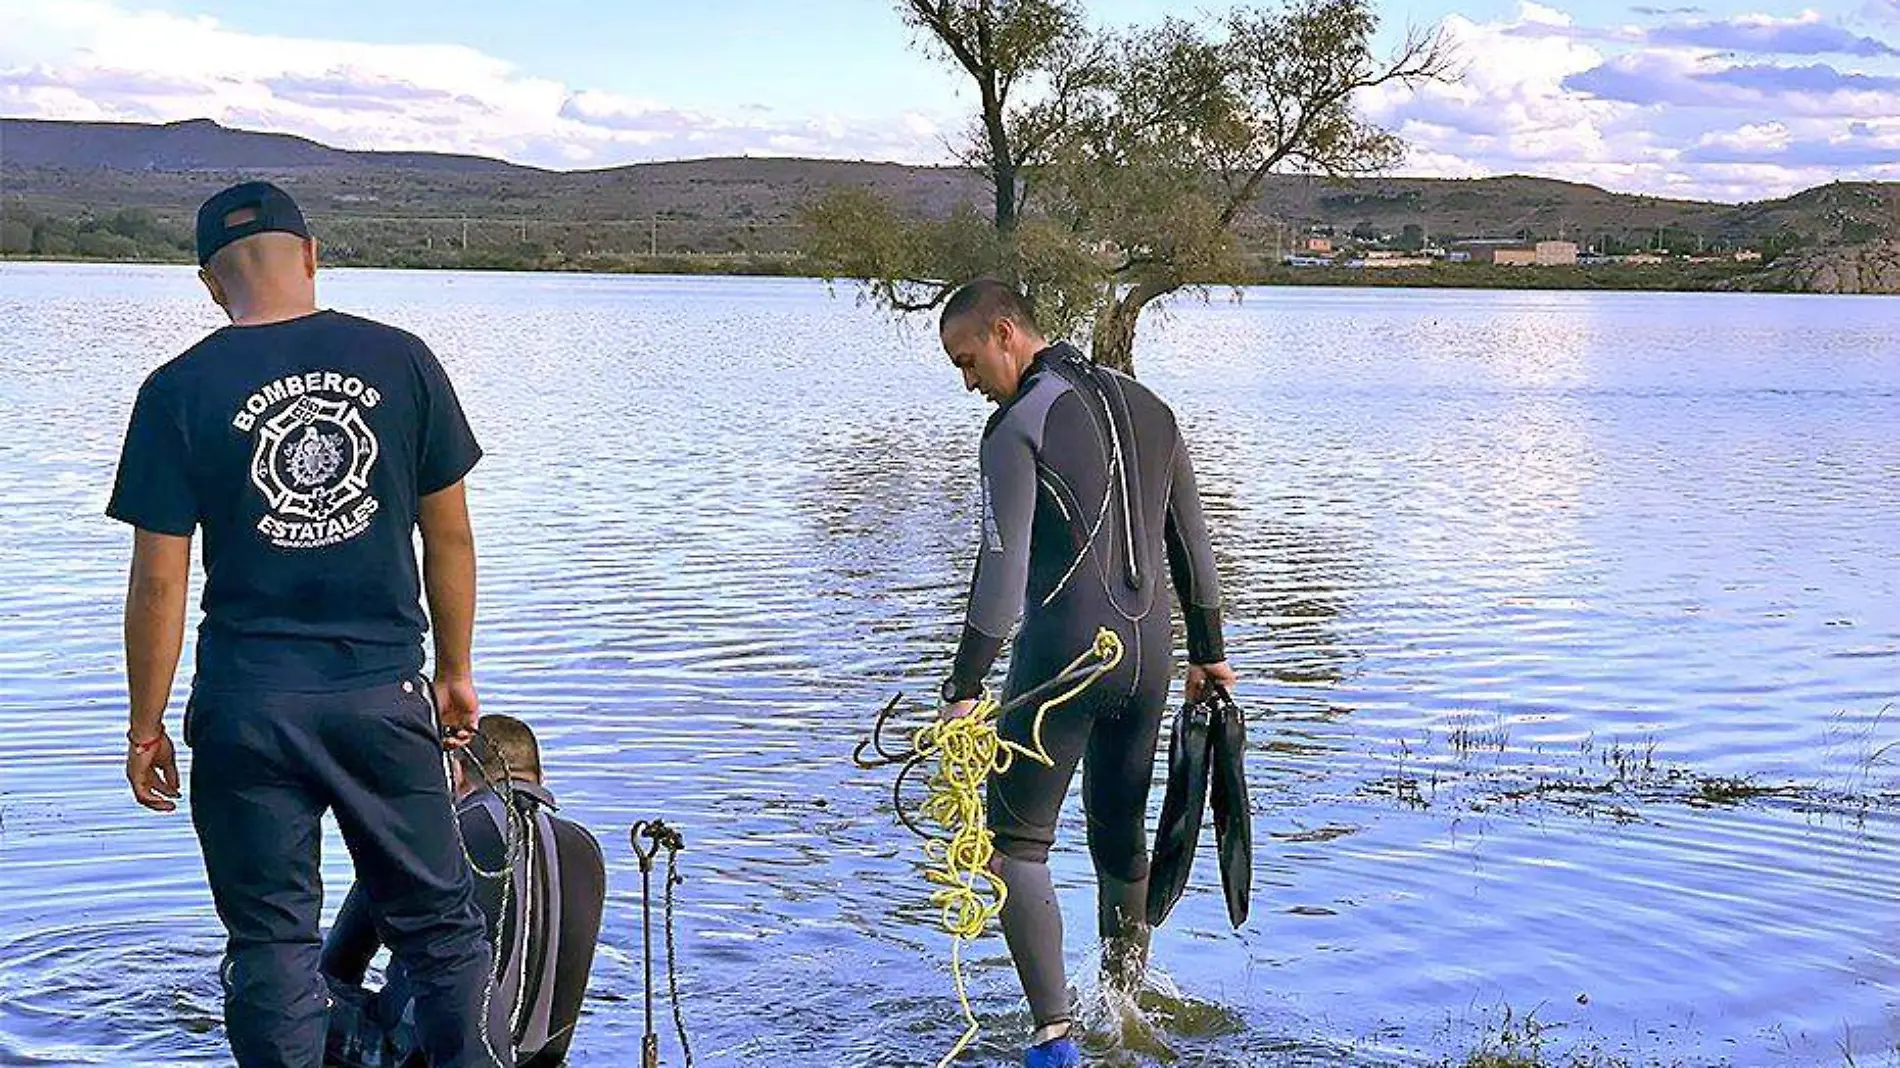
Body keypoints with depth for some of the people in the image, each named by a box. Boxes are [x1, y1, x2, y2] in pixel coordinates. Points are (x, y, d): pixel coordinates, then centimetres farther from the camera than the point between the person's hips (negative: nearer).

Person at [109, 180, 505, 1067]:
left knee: (271, 943, 8)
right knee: (439, 921, 13)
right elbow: (449, 536, 3)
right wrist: (455, 673, 15)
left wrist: (145, 727, 4)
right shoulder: (400, 360, -1)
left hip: (248, 704, -1)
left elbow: (159, 580, -5)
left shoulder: (180, 391, -5)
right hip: (386, 694, 1)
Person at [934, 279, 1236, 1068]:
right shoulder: (1147, 407, 14)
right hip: (1150, 650, 7)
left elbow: (1003, 569, -15)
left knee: (1017, 844, 1)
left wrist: (965, 688, -14)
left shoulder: (1019, 424, -8)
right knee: (1121, 837, 21)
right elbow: (1191, 543, 19)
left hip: (1064, 653, -7)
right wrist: (1208, 653, 27)